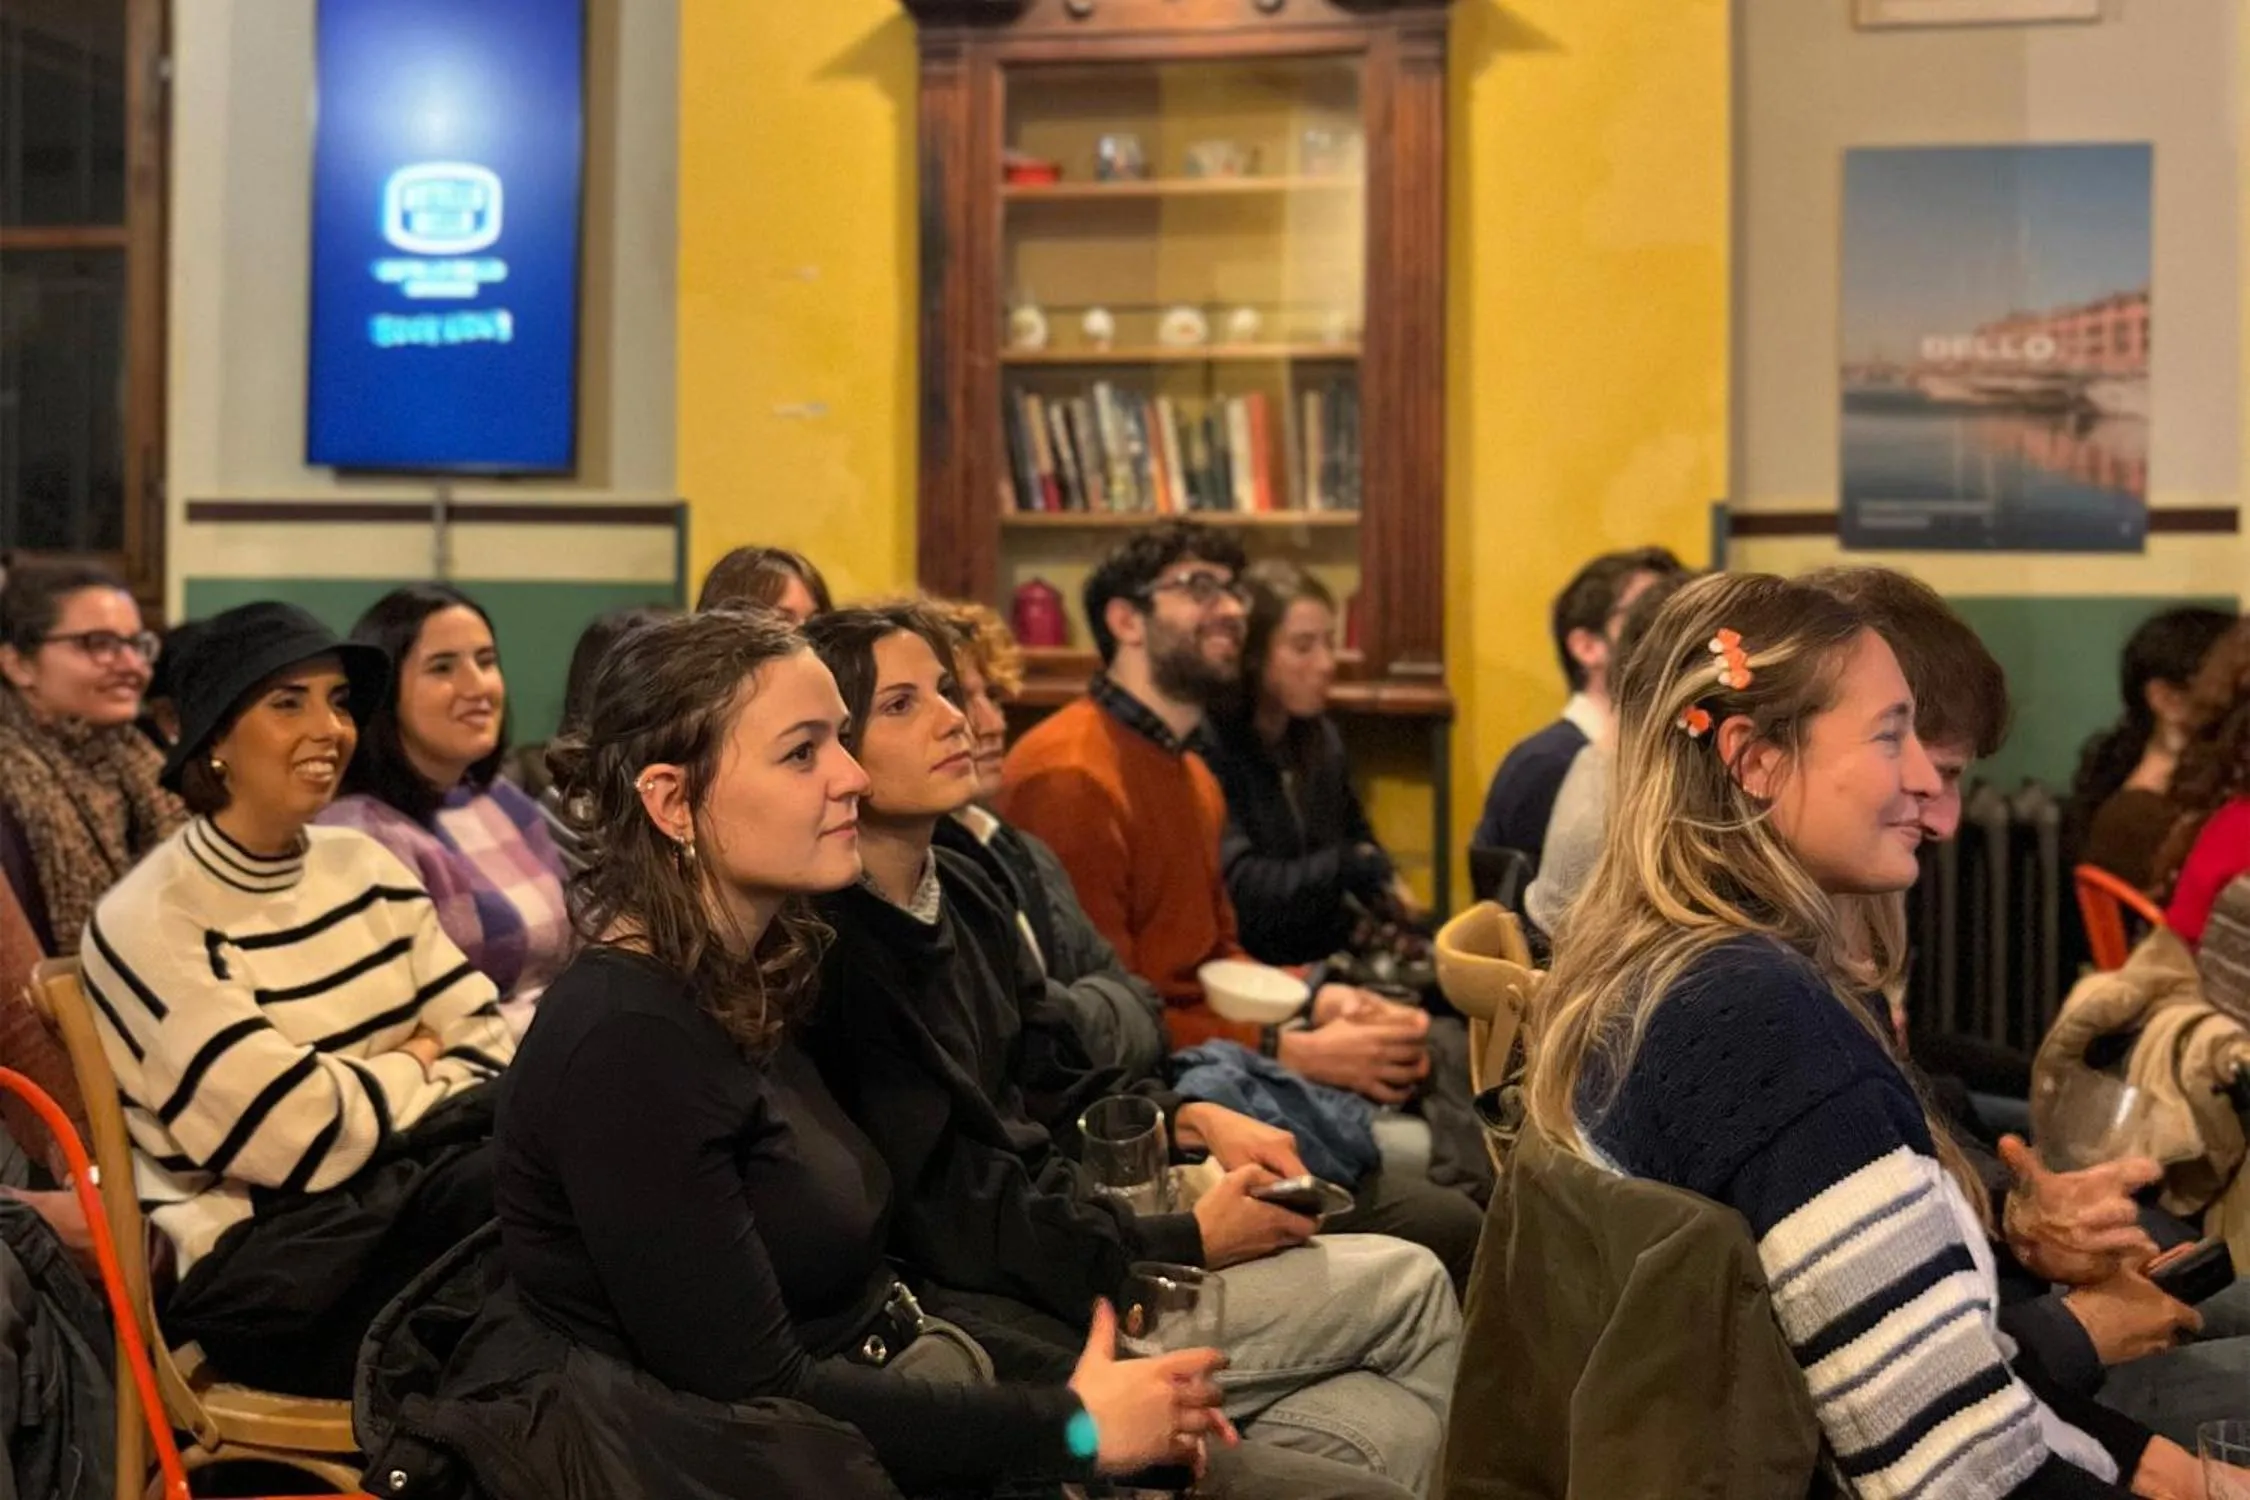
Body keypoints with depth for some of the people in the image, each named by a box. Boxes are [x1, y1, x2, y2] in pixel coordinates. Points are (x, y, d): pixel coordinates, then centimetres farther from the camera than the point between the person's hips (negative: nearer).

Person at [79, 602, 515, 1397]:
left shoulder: (365, 866, 10)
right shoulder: (150, 921, -11)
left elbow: (490, 1049, 4)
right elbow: (301, 1140, -17)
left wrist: (373, 1092, -14)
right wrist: (415, 1069, 1)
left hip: (406, 1192, 6)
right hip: (264, 1269, -6)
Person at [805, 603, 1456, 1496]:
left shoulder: (960, 895, 8)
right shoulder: (833, 954, -20)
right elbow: (951, 1215, -21)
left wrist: (1195, 1120, 0)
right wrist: (1191, 1242, -15)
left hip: (1059, 1234, 9)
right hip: (1011, 1321, -9)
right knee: (1408, 1288, -2)